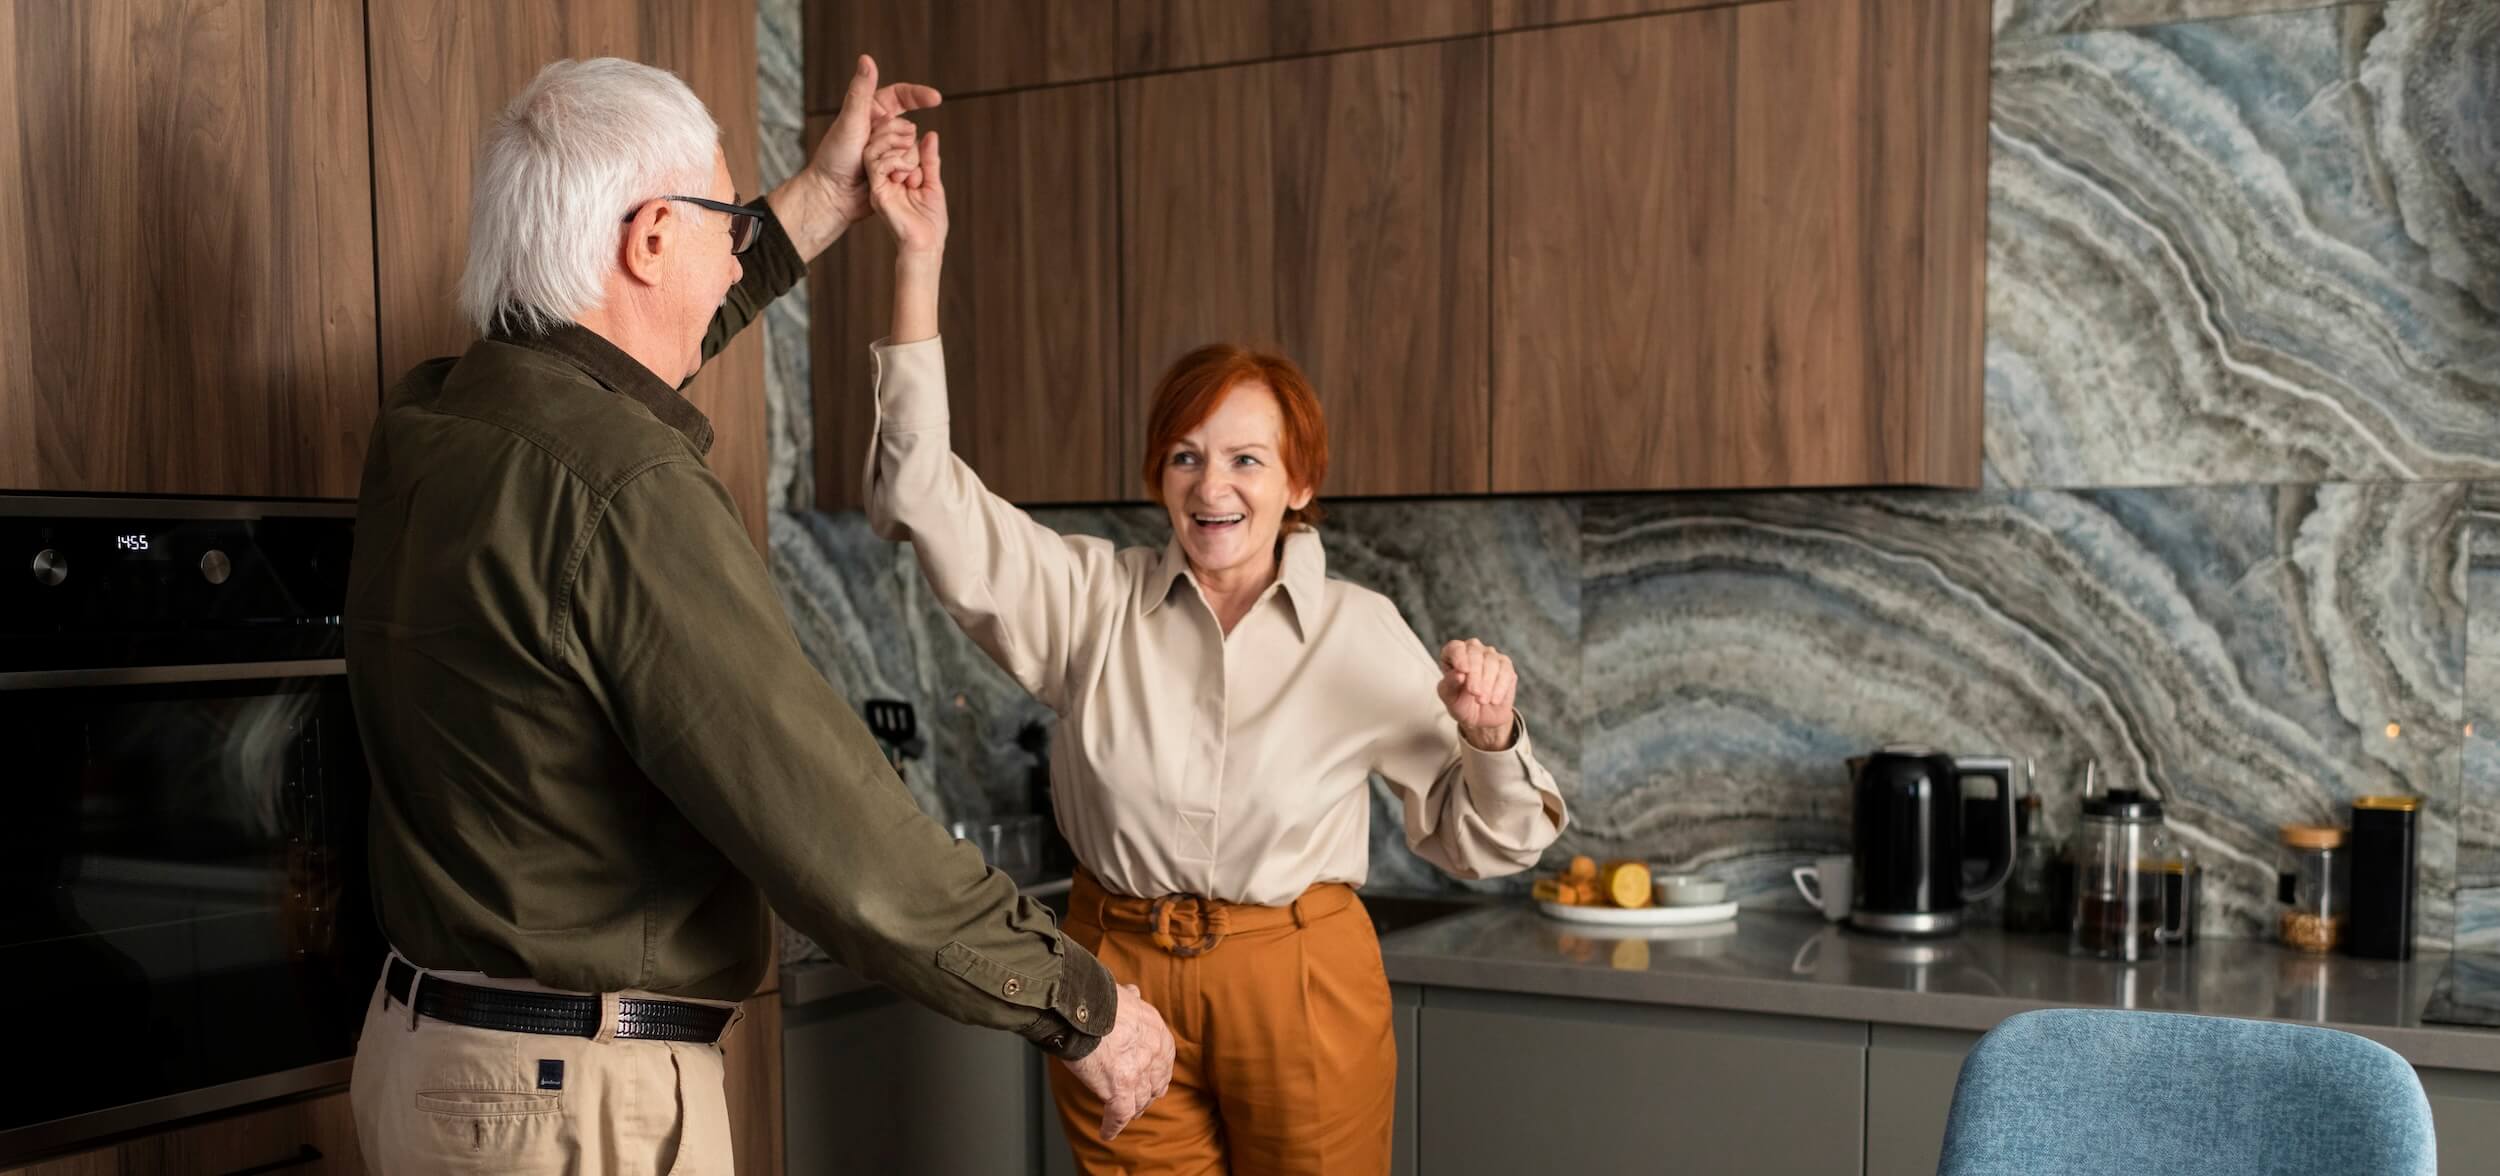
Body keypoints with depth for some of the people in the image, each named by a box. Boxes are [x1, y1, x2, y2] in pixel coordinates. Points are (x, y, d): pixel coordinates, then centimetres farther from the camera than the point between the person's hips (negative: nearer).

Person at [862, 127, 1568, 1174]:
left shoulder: (1359, 634, -5)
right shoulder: (1093, 600, -3)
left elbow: (1478, 841, 0)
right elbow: (928, 493, -10)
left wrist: (1488, 736, -22)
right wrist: (918, 265, -15)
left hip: (1299, 982, -1)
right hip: (1117, 972, 1)